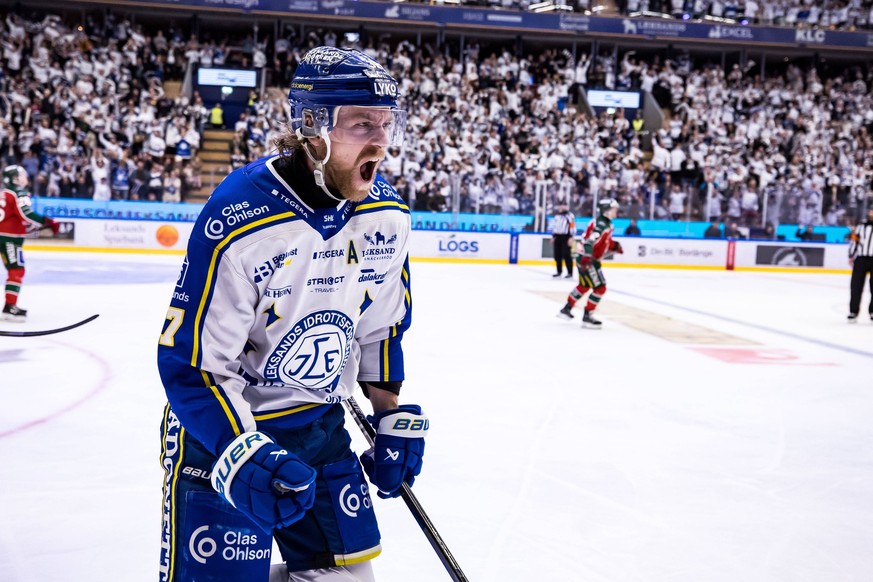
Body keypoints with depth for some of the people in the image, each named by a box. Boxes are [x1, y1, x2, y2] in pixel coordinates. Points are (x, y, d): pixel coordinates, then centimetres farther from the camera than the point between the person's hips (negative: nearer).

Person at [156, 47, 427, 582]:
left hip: (320, 425, 6)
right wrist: (243, 454, -32)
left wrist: (393, 417, 9)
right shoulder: (239, 222, -27)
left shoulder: (388, 214, -6)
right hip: (220, 425, -6)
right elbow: (191, 365, -23)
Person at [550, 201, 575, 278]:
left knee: (566, 255, -10)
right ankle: (559, 271, 19)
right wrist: (553, 237, 20)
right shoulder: (557, 215, 16)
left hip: (566, 237, -7)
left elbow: (573, 227, -13)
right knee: (557, 255, 8)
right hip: (557, 237, 7)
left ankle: (570, 272, -5)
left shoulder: (569, 215, -8)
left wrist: (571, 238, -19)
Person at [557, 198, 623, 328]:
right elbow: (589, 241, -32)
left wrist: (615, 246, 7)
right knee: (600, 288, -10)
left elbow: (604, 242, 24)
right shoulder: (600, 224, -20)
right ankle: (587, 317, -6)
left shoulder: (608, 224, 12)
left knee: (585, 286, 25)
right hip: (587, 260, -11)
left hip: (591, 259, 11)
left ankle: (566, 309, 37)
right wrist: (587, 258, -42)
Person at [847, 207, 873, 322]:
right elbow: (853, 241, 10)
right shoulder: (860, 227, 13)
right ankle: (853, 312, 2)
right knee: (856, 286, -2)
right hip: (860, 259, 0)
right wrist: (851, 256, 0)